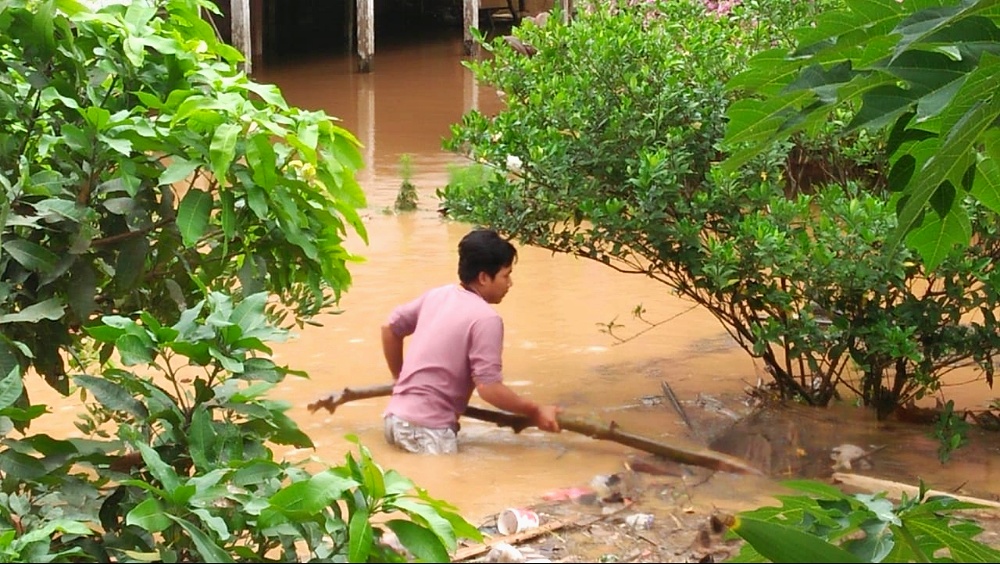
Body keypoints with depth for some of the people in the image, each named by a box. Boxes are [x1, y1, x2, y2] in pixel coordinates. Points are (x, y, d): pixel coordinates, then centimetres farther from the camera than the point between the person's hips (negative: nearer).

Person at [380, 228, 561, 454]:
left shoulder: (437, 295, 11)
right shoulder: (485, 318, -12)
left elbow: (391, 328, 23)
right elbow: (489, 388, -17)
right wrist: (534, 411, -5)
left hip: (396, 416, 8)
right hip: (427, 429, -8)